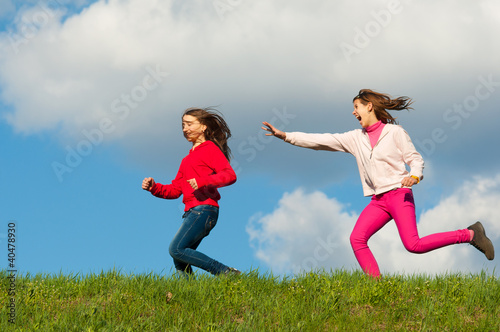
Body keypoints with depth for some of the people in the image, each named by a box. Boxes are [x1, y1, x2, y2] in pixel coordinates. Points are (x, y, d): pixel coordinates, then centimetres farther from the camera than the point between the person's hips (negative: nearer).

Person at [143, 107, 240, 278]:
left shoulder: (210, 149, 1)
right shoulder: (188, 159, 26)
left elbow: (230, 175, -13)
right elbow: (175, 190, 23)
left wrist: (203, 181, -24)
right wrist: (153, 187, 6)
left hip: (204, 209, -9)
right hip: (192, 211, 9)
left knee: (176, 249, -20)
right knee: (180, 263, 0)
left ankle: (227, 273, -20)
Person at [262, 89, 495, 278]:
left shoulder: (394, 132, 0)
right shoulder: (355, 138, 12)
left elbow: (416, 158, 0)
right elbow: (321, 141, 9)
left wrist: (415, 176, -23)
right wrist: (286, 136, 3)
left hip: (399, 194, -5)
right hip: (378, 200, 5)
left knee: (413, 245, -19)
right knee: (357, 238, -15)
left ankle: (470, 234, -4)